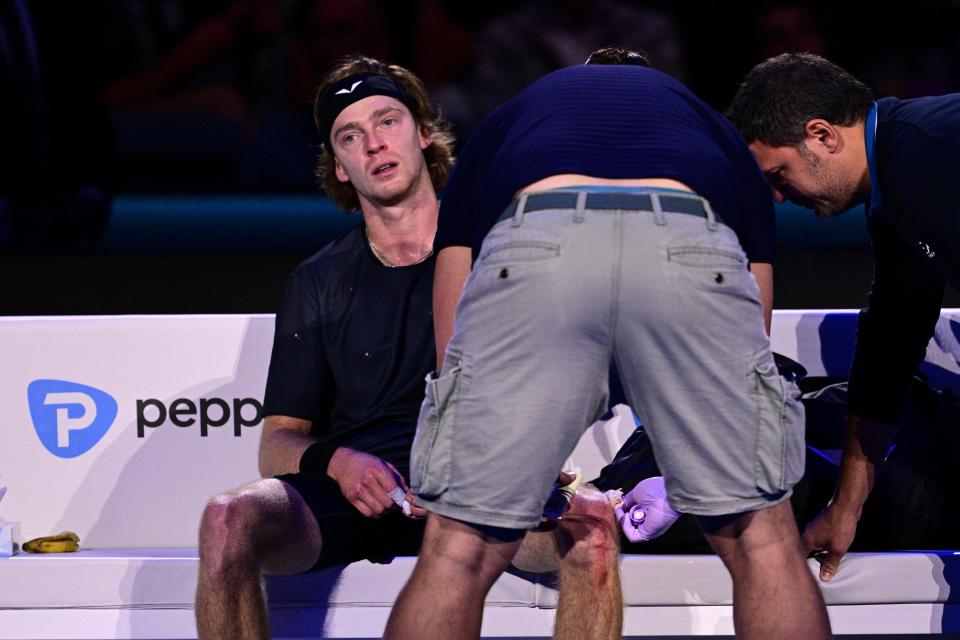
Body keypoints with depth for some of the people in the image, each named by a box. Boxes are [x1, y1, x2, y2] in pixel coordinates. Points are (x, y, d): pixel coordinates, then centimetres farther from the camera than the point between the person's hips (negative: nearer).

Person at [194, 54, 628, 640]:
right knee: (230, 521, -31)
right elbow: (277, 443, 13)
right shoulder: (320, 283, 18)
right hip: (357, 495, 2)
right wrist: (336, 462, -11)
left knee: (590, 522, -35)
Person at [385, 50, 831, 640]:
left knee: (459, 550, 8)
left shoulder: (502, 125, 42)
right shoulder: (715, 132, 43)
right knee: (762, 538, 15)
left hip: (533, 251, 0)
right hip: (691, 251, 0)